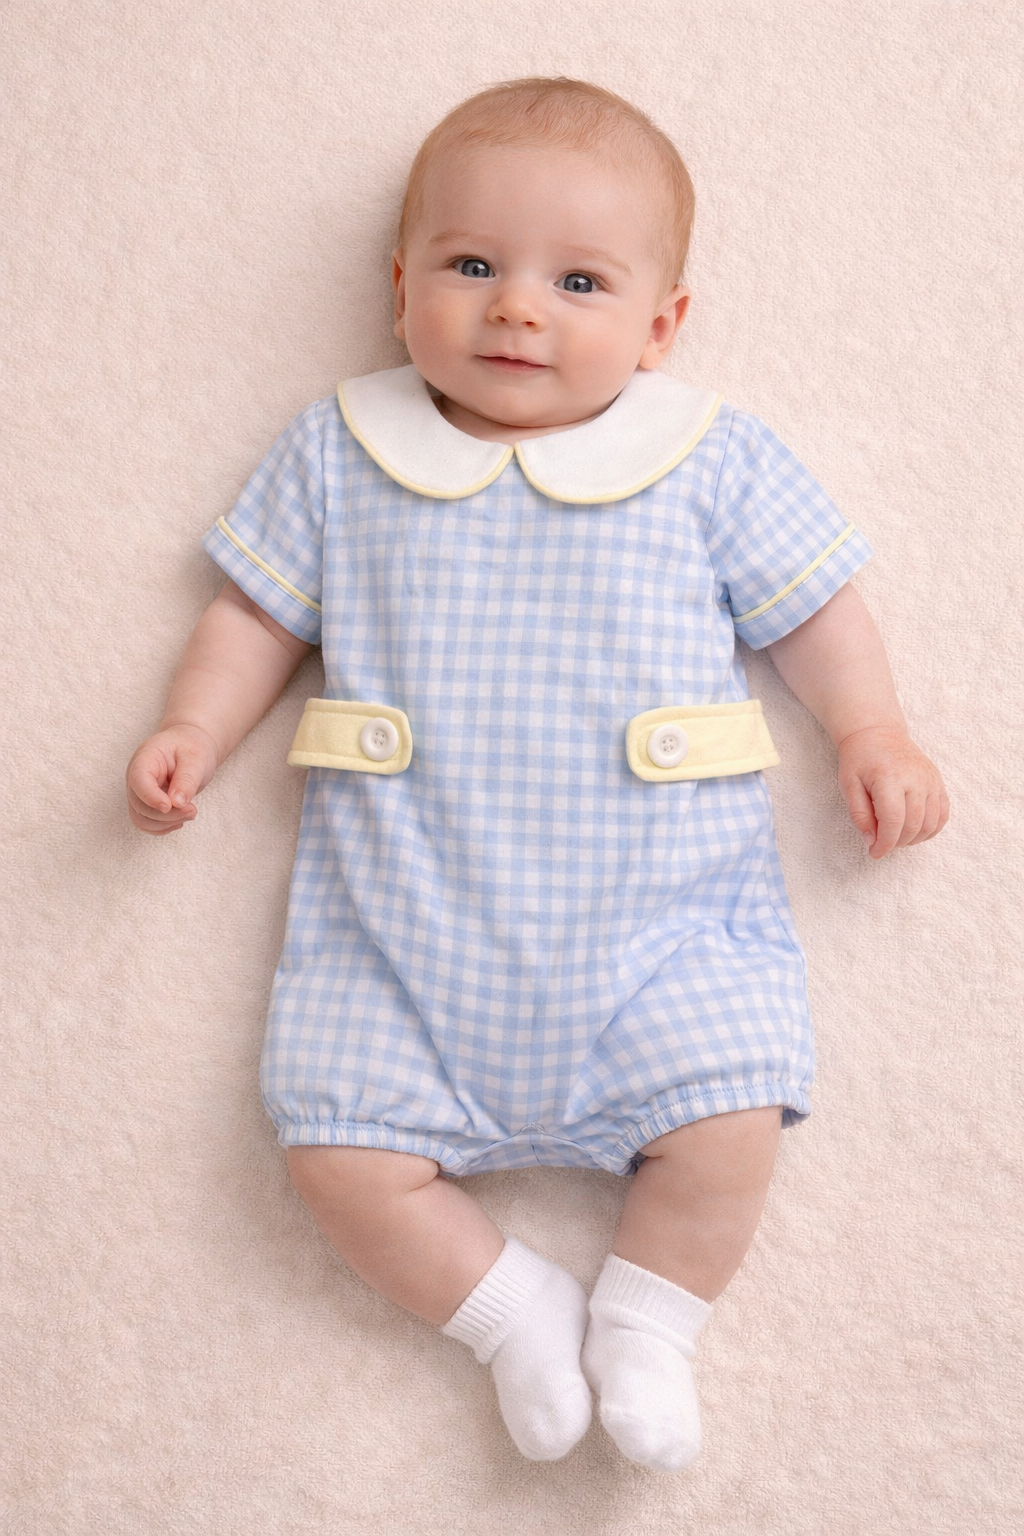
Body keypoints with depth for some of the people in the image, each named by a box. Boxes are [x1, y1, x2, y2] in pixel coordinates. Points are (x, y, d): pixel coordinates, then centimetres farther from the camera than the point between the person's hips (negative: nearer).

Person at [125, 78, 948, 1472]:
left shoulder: (711, 458, 6)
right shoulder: (338, 455, 9)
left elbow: (812, 605, 12)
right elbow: (261, 610, 15)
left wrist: (872, 734, 0)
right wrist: (193, 730, 1)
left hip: (660, 908, 0)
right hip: (403, 924, 1)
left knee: (727, 1123, -15)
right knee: (340, 1147, -11)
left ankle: (646, 1318, 16)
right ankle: (517, 1310, 15)